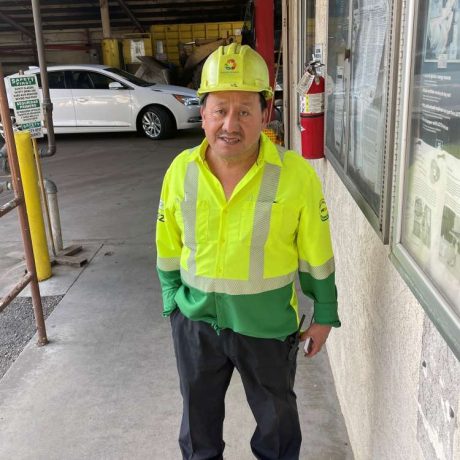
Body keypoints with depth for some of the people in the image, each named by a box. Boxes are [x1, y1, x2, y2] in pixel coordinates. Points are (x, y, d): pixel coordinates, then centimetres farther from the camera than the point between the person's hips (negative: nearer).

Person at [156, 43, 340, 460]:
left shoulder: (297, 175, -17)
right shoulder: (181, 170, -9)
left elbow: (316, 254, -7)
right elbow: (169, 246, 2)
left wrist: (324, 315, 1)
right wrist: (172, 303, 8)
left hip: (267, 323, -1)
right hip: (196, 319, 2)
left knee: (276, 411, 22)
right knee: (199, 410, 23)